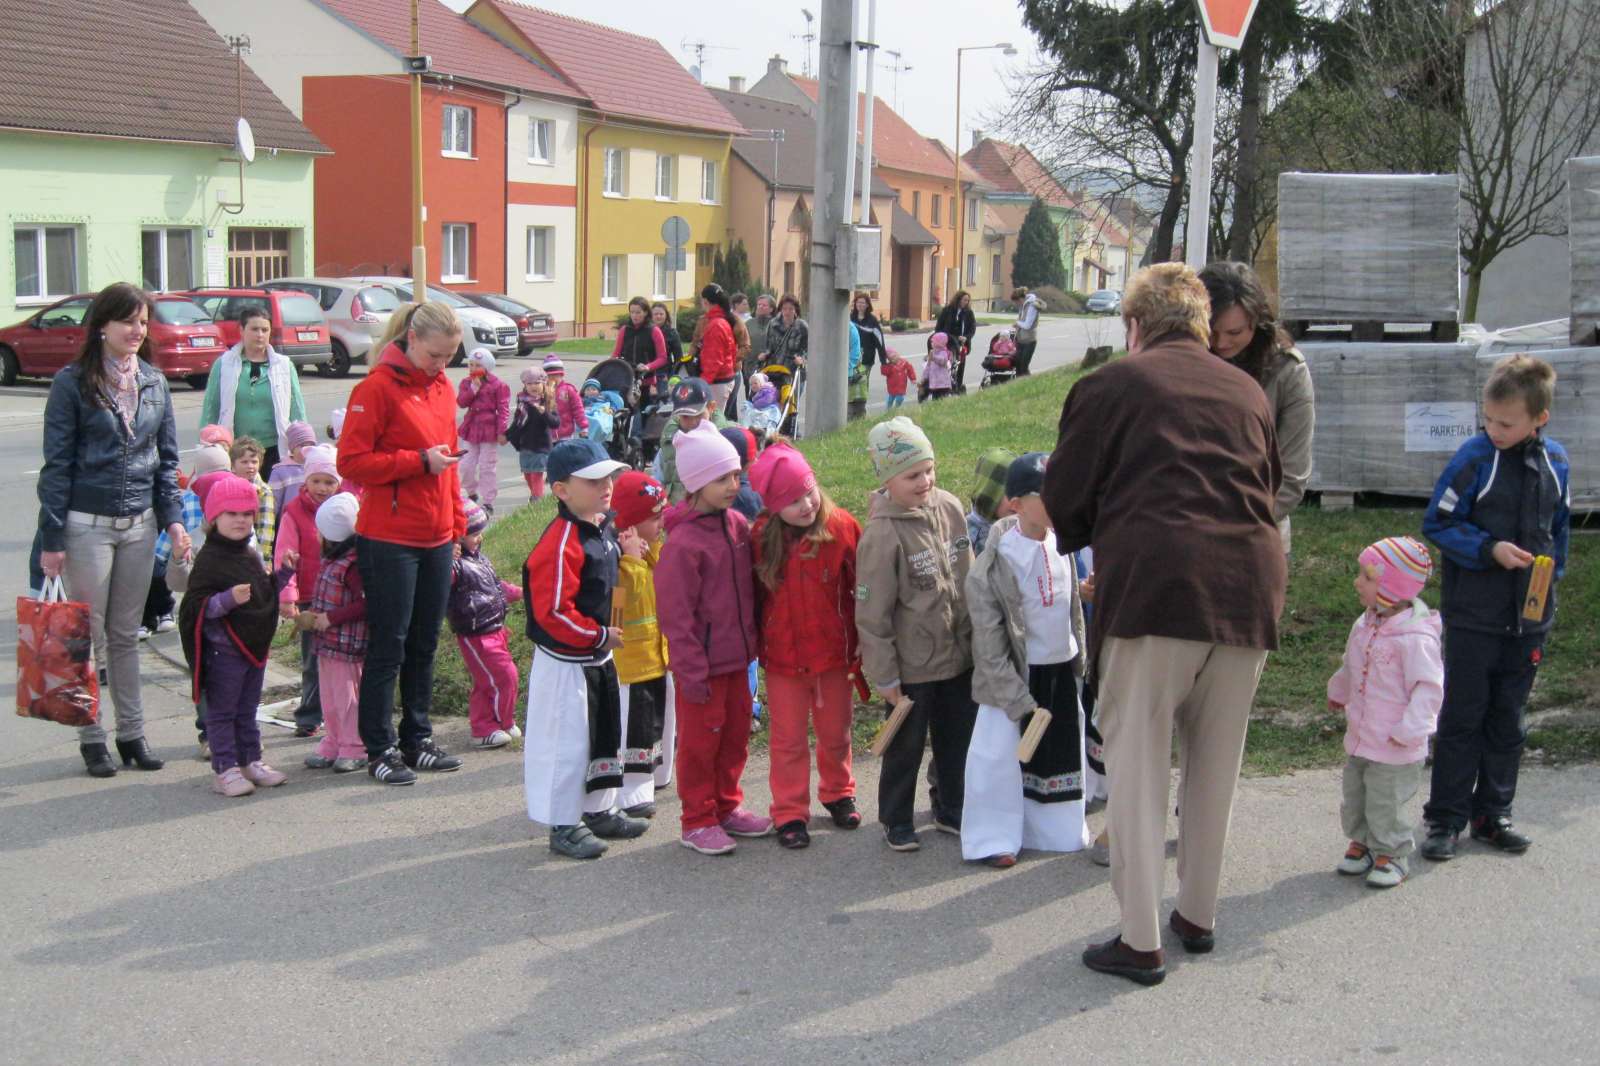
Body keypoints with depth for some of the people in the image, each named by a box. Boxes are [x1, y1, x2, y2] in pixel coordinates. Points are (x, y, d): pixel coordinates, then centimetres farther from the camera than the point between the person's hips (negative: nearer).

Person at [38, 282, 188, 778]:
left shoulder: (154, 382, 8)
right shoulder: (73, 383, -6)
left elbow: (167, 457, 13)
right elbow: (56, 463, -6)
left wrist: (173, 518, 3)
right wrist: (51, 538, -9)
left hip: (139, 526, 4)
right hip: (87, 525, -4)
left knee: (126, 634, 11)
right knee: (89, 635, 3)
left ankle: (131, 732, 18)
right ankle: (92, 738, 11)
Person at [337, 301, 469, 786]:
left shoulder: (443, 389, 11)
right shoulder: (378, 387, -11)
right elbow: (352, 462, -16)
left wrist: (457, 523, 15)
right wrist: (420, 461, -18)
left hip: (436, 539, 7)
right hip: (389, 540, -7)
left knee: (424, 644, 13)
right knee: (388, 646, 0)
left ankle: (417, 740, 23)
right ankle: (381, 749, 9)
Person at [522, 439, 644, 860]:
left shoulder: (605, 528, 4)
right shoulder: (560, 545, -25)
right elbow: (553, 613, -27)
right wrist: (599, 635, -19)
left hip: (598, 658, 10)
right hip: (565, 663, -10)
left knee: (605, 737, 19)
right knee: (567, 742, 0)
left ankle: (599, 811, 34)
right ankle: (564, 826, 11)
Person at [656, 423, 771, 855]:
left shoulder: (737, 525, 2)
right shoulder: (683, 543, -20)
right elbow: (676, 614, -18)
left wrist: (755, 640, 12)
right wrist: (691, 671, -17)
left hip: (737, 657, 7)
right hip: (702, 665, -7)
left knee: (735, 735, 17)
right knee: (700, 742, 6)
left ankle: (727, 806, 33)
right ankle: (698, 822, 19)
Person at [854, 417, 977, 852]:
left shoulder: (950, 508, -1)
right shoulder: (882, 533, -20)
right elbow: (872, 612, -15)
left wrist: (978, 634, 14)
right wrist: (883, 673, -13)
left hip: (959, 652, 6)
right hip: (911, 662, -6)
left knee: (958, 737, 17)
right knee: (906, 743, 9)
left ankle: (952, 809, 35)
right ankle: (895, 819, 27)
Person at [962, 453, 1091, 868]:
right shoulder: (998, 560, -20)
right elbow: (989, 640, -17)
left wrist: (1081, 659, 16)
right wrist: (1019, 700, -17)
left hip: (1060, 670, 7)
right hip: (1014, 674, -6)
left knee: (1062, 749, 15)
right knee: (1001, 752, -4)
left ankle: (1056, 830, 32)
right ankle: (994, 837, 11)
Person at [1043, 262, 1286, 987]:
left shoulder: (1112, 385, 4)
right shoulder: (1248, 392, 17)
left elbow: (1064, 499, 8)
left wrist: (1091, 545, 28)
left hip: (1151, 586, -5)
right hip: (1249, 589, 5)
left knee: (1137, 763, 2)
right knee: (1215, 763, 17)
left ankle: (1140, 941, 2)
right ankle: (1198, 915, 28)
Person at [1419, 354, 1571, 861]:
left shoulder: (1555, 463, 2)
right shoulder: (1474, 458, -12)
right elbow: (1438, 523, -9)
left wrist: (1551, 573, 7)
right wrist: (1490, 549, -19)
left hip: (1529, 618, 4)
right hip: (1473, 616, -4)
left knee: (1507, 720, 13)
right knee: (1463, 717, 2)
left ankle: (1493, 814, 24)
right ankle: (1446, 817, 11)